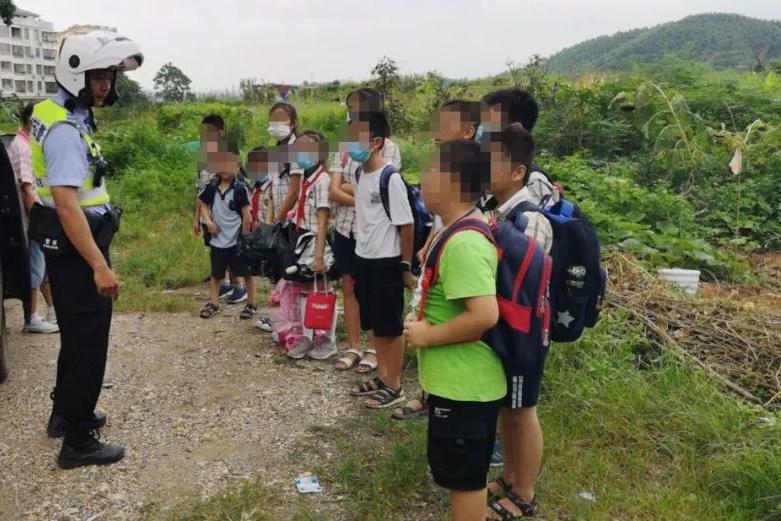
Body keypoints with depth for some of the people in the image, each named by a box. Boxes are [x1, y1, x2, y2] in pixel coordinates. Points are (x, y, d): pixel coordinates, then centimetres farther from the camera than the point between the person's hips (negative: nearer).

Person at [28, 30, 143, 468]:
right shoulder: (65, 129, -23)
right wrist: (99, 265, -29)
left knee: (76, 335, 22)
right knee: (89, 342, -2)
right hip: (75, 246, -11)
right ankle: (78, 443, 9)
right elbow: (66, 203, -29)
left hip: (69, 244, 11)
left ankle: (65, 414, 39)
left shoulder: (67, 114, 8)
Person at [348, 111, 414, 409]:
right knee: (374, 324, 17)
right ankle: (381, 377, 32)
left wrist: (406, 266, -11)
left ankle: (394, 386, 18)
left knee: (391, 326, 4)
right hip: (364, 258, 8)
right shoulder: (360, 173, 6)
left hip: (386, 262, -8)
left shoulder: (391, 178, -18)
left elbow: (406, 225, -16)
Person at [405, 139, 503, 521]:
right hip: (455, 378, 10)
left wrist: (427, 335, -20)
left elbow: (485, 315, -32)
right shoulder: (460, 229, 8)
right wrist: (424, 317, 7)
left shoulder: (464, 241, -25)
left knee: (463, 476, 9)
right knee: (458, 471, 25)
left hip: (464, 383, -10)